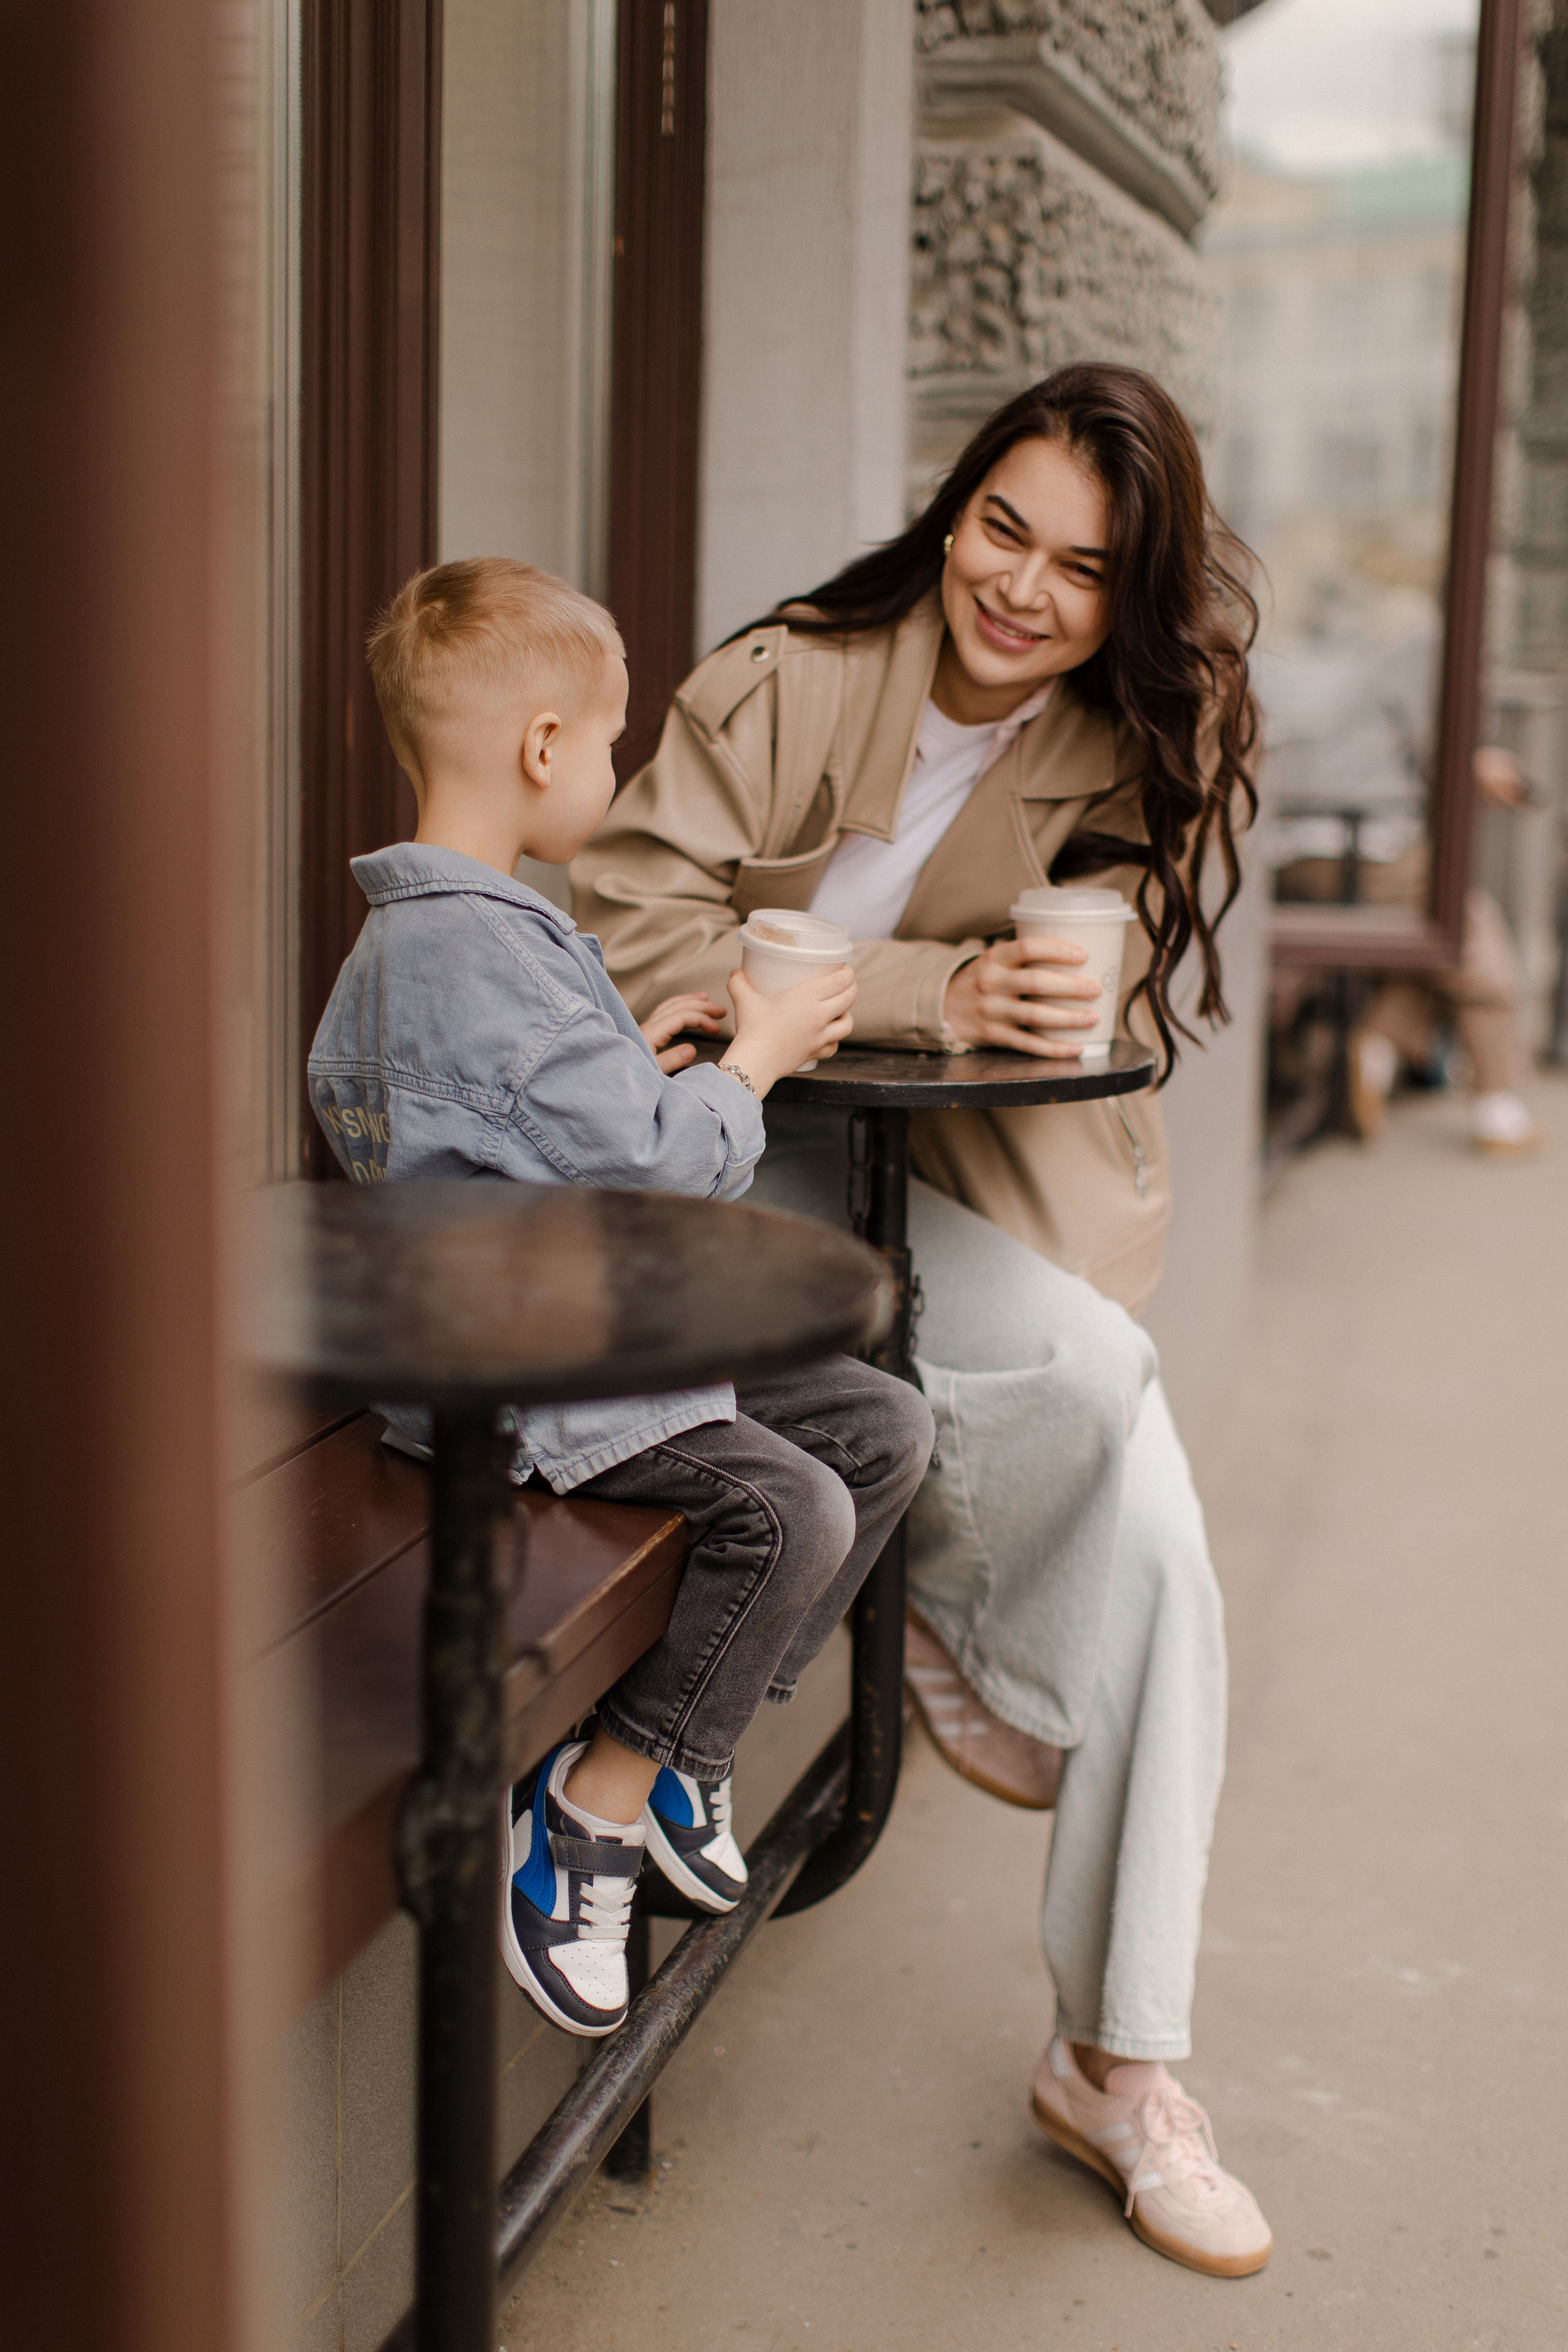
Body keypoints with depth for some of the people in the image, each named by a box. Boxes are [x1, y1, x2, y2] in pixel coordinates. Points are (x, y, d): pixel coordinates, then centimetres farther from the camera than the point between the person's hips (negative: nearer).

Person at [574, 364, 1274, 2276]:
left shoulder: (1148, 751, 3)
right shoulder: (792, 683, -9)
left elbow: (1092, 1006, -2)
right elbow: (630, 918, -15)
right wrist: (924, 993, -23)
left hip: (1020, 1190, 5)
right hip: (772, 1167, -4)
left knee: (1156, 1575, -11)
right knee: (1094, 1372, -32)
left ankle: (1119, 2065, 5)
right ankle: (950, 1611, 4)